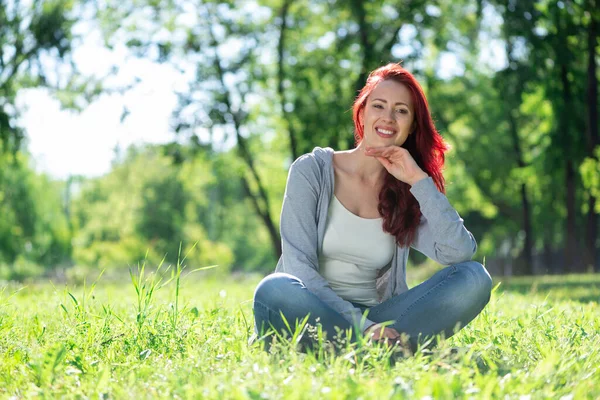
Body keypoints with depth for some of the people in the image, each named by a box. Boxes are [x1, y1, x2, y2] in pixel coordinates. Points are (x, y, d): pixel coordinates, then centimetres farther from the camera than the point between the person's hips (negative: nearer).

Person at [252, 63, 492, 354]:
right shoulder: (313, 170, 0)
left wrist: (418, 179, -9)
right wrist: (362, 327, -21)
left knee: (474, 278, -16)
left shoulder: (408, 195, 11)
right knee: (276, 290, -38)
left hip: (373, 319, 3)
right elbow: (298, 264, -11)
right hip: (314, 316, -3)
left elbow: (461, 252, -8)